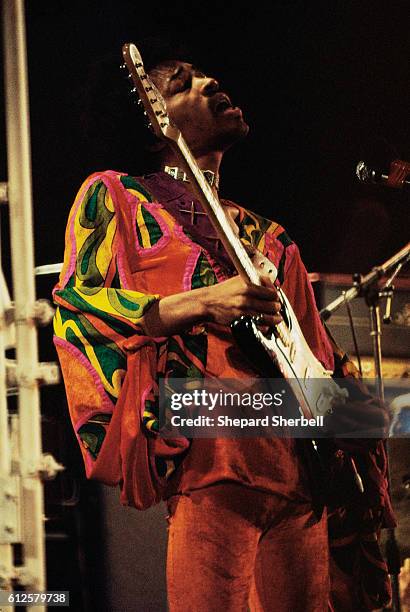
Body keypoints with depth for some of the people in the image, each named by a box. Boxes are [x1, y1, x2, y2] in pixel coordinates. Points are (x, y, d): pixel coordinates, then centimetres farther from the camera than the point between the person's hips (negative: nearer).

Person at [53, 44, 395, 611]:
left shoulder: (269, 238, 26)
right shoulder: (116, 197, 11)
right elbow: (75, 308, -2)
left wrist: (356, 406, 7)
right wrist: (201, 303, -11)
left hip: (299, 465, 6)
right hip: (206, 458, -6)